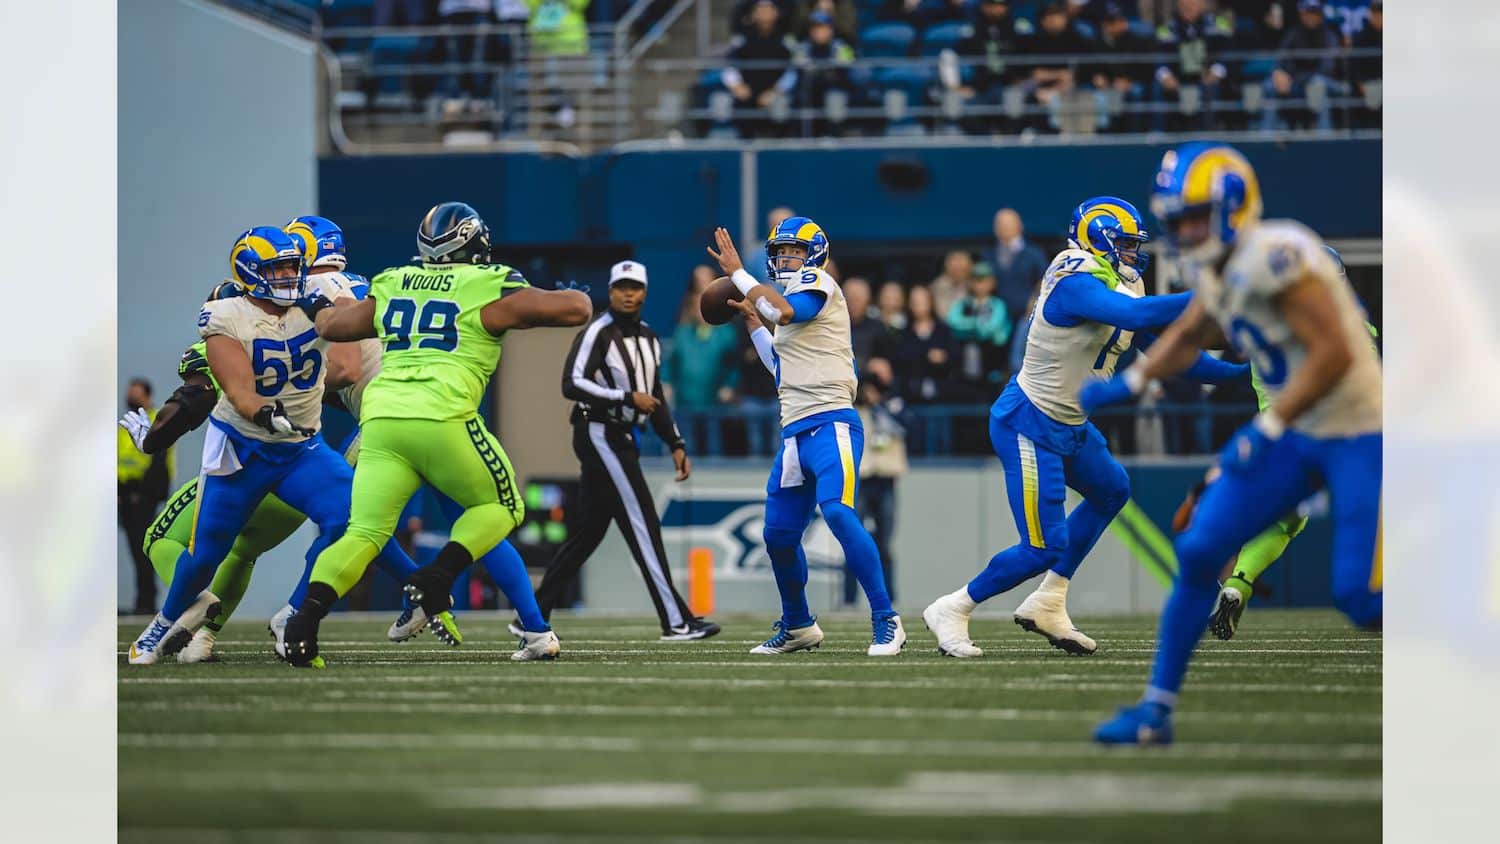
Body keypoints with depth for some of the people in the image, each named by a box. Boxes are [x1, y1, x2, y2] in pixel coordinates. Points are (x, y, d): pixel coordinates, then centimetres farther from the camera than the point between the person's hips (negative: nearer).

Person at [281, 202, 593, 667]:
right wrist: (567, 295, 28)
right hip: (442, 419, -4)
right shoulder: (488, 290, 7)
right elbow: (576, 309, 5)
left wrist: (322, 307, 56)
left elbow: (330, 325, 33)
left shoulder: (391, 286, 20)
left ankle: (307, 614, -18)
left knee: (364, 533, 3)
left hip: (381, 418, 4)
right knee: (500, 506, 16)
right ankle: (436, 578, -6)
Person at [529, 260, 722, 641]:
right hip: (598, 434, -9)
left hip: (622, 438, 9)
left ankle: (534, 615, 13)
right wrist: (627, 398, -23)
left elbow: (654, 398, 22)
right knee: (642, 524, -11)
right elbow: (573, 384, -19)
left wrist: (676, 445, 15)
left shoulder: (649, 338, 16)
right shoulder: (597, 333, -10)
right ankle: (675, 621, -12)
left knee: (588, 531, 9)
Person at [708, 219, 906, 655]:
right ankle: (798, 627, 29)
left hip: (831, 423, -9)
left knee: (838, 513, -25)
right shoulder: (787, 302, 22)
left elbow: (782, 311, -23)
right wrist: (752, 323, 29)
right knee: (779, 535, 11)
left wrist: (737, 272, -14)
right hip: (796, 434, 9)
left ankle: (886, 621, -23)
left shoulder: (818, 285, -3)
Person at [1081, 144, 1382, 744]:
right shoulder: (1215, 271, 4)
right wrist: (1129, 382, 14)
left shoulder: (1273, 256, -24)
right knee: (1197, 553, 1)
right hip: (1294, 435, 9)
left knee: (1360, 594, -13)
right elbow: (1190, 335, 26)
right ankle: (1156, 709, 10)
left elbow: (1333, 353, -29)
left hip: (1358, 435, -8)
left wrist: (1264, 431, -28)